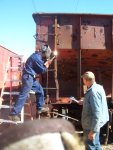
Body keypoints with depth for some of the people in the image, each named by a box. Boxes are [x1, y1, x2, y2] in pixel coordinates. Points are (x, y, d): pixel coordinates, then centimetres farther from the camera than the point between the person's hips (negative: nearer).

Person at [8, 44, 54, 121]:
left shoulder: (37, 56, 13)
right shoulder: (37, 57, -18)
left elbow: (41, 67, 23)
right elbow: (43, 70, -11)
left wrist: (47, 62, 14)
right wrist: (48, 63, 4)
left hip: (32, 77, 10)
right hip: (28, 77, -10)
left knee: (40, 91, 17)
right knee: (23, 95, -12)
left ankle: (40, 108, 28)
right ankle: (13, 114, -11)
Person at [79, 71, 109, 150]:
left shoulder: (93, 92, -27)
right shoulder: (98, 87, 4)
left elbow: (97, 113, -29)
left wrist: (93, 130, -27)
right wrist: (84, 102, 33)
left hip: (91, 125, -10)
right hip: (95, 123, 10)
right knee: (96, 144, 23)